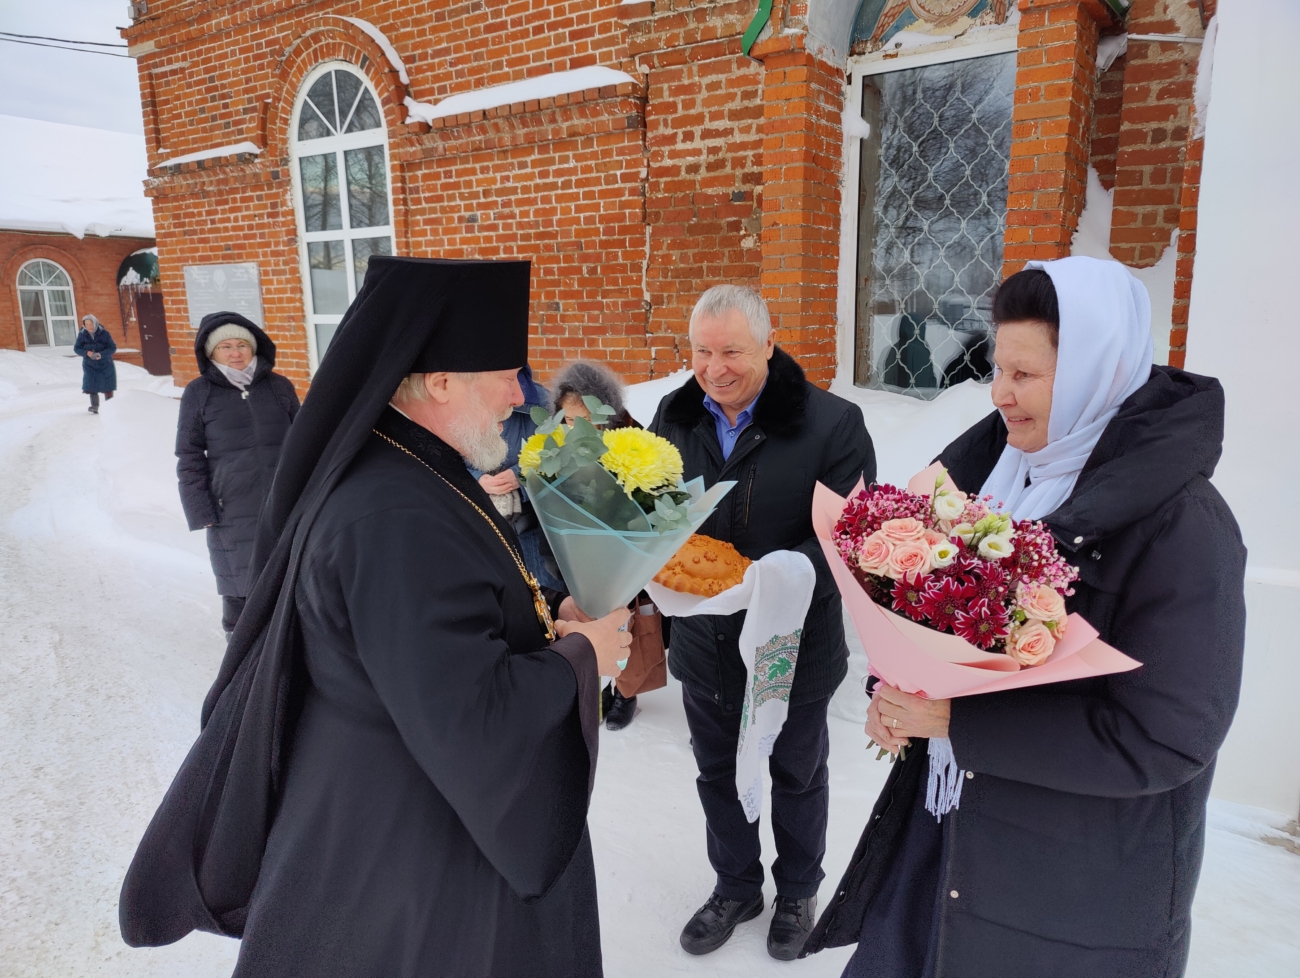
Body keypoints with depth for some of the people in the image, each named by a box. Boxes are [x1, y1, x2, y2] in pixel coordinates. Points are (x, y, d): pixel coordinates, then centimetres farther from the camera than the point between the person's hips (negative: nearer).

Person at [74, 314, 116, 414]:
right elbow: (76, 348, 0)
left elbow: (113, 348, -10)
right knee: (92, 385, -6)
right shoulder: (82, 335, -3)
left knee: (107, 387, 3)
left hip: (105, 364, -1)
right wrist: (86, 352, -20)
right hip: (90, 365, 1)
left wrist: (101, 354, -26)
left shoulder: (104, 333, -9)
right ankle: (94, 406, -1)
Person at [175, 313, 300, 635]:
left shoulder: (279, 386, 5)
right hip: (233, 515, -2)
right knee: (239, 590, 5)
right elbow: (189, 459, 1)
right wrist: (201, 513, -4)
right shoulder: (199, 393, 0)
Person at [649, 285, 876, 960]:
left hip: (792, 645, -4)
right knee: (716, 775, 23)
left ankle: (797, 893, 49)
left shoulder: (832, 423, -17)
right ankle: (736, 887, 50)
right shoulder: (674, 416, -3)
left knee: (797, 778, 21)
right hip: (703, 645, 4)